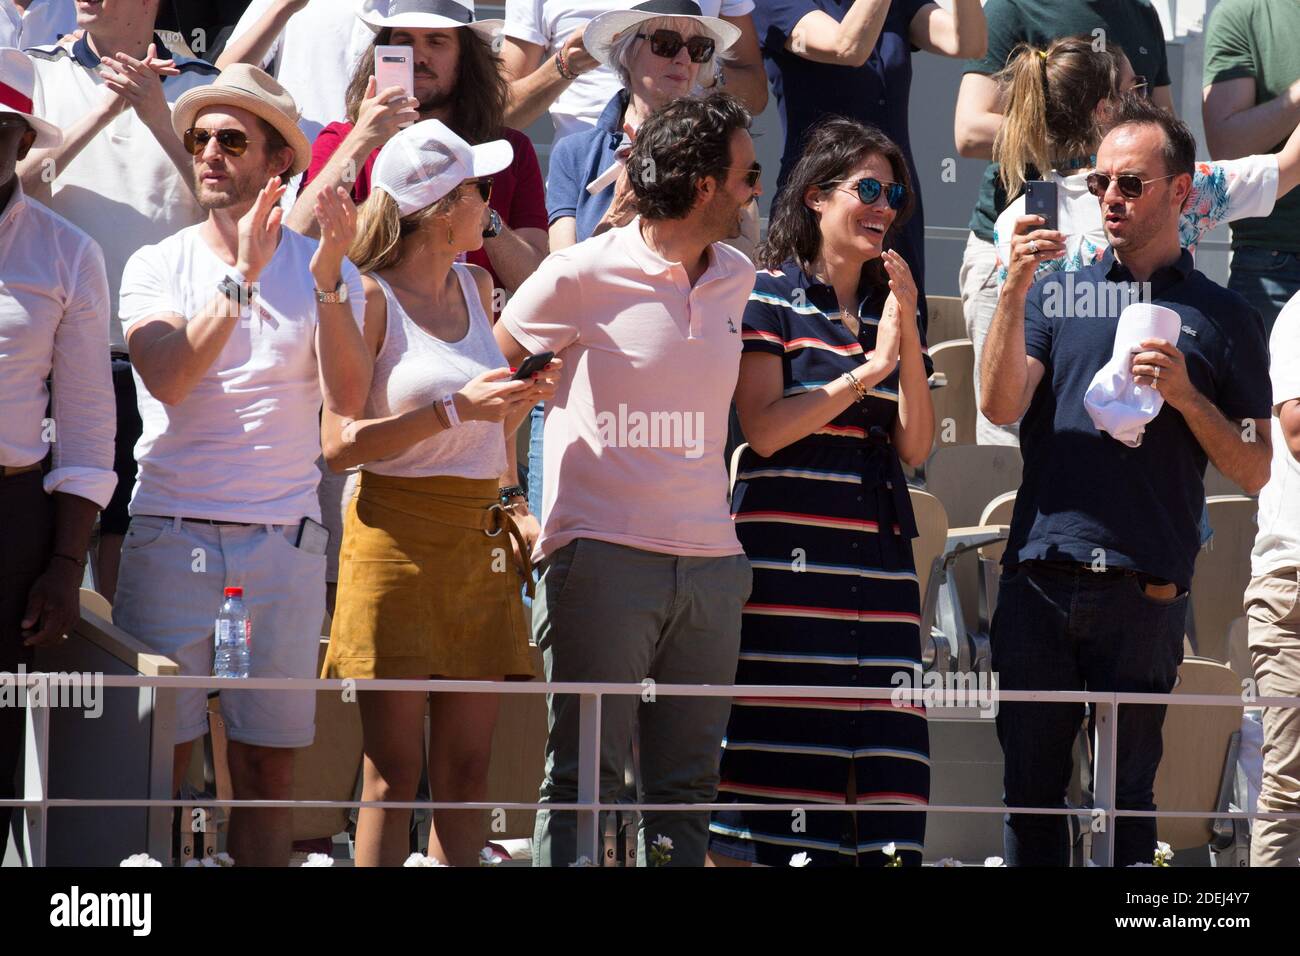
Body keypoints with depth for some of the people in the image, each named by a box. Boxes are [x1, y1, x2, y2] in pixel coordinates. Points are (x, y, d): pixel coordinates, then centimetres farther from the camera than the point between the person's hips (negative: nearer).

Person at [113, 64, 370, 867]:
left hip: (283, 542, 1)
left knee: (269, 768, 2)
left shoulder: (326, 271, 7)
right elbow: (167, 378, -12)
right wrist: (242, 279, -19)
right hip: (171, 531, -1)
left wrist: (325, 283, -19)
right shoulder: (158, 266, 6)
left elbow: (348, 396, -7)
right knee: (159, 763, -4)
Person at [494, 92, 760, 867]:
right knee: (585, 783, -4)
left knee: (688, 787, 7)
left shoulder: (737, 280, 12)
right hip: (602, 558, -5)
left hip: (711, 561, 5)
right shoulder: (586, 276, -5)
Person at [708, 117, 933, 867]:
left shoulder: (893, 308, 19)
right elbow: (764, 430, -7)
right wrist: (868, 371, -9)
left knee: (886, 761, -4)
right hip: (788, 555, -5)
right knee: (783, 745, -9)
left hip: (878, 562, 5)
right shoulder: (771, 295, 3)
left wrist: (906, 340, 0)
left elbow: (916, 447, 11)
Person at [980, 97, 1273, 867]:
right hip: (1040, 577, 2)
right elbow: (1000, 407, 0)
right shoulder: (1059, 294, 13)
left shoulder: (1223, 318, 9)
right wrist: (1015, 291, -10)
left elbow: (1254, 471, 7)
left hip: (1146, 587, -2)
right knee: (1031, 782, 3)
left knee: (1127, 792, 1)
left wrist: (1184, 396, -8)